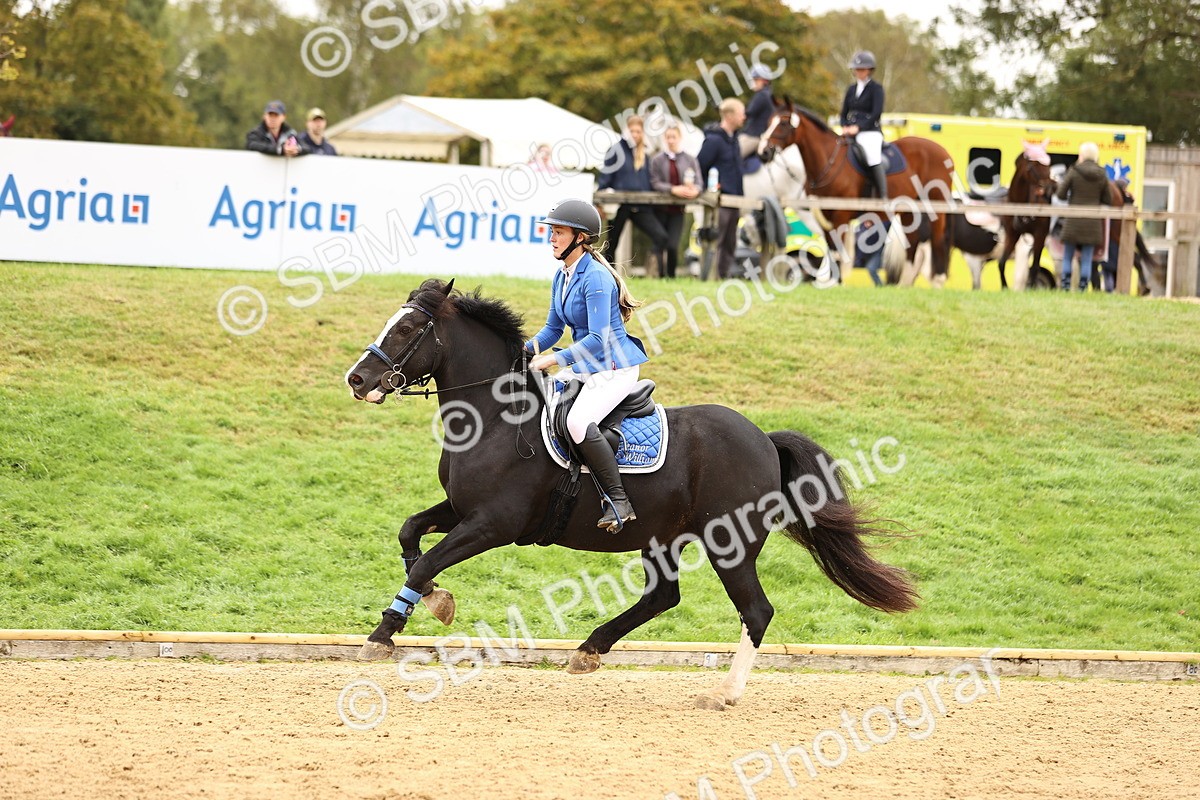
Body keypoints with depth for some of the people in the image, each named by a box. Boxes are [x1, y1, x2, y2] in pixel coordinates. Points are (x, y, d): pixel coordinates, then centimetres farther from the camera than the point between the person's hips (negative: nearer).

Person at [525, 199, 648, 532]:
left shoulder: (595, 277, -19)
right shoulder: (562, 276, 9)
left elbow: (597, 339, -25)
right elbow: (553, 328, 19)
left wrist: (552, 360, -26)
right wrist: (525, 350, 2)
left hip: (614, 368, -11)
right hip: (586, 369, 11)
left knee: (578, 422, -32)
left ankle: (619, 500, -25)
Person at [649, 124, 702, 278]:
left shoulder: (690, 160, 8)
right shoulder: (657, 160, 4)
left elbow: (698, 183, 1)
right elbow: (655, 183, -6)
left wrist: (695, 190, -24)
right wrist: (673, 189, -22)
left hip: (677, 209, 0)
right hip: (660, 209, 0)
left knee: (672, 245, -10)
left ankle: (672, 275, 7)